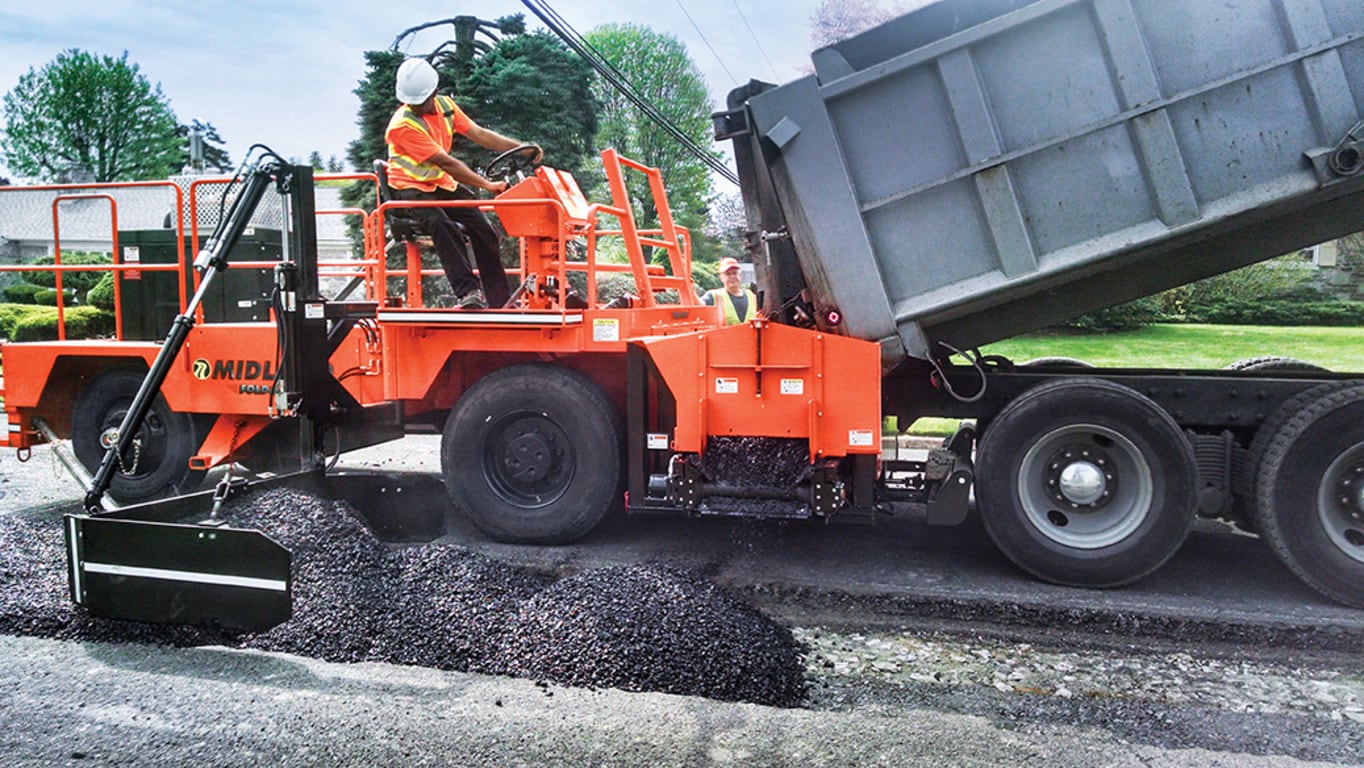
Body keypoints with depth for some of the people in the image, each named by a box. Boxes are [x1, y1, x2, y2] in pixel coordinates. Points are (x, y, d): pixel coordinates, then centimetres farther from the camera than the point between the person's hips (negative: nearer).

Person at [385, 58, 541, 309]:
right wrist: (488, 185, -24)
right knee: (441, 223, -37)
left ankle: (500, 301, -4)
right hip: (410, 187, -6)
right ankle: (466, 291, -38)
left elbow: (479, 134, 2)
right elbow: (446, 163, -24)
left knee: (483, 228, -10)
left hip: (441, 183, 7)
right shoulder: (402, 126, -22)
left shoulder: (445, 106, 0)